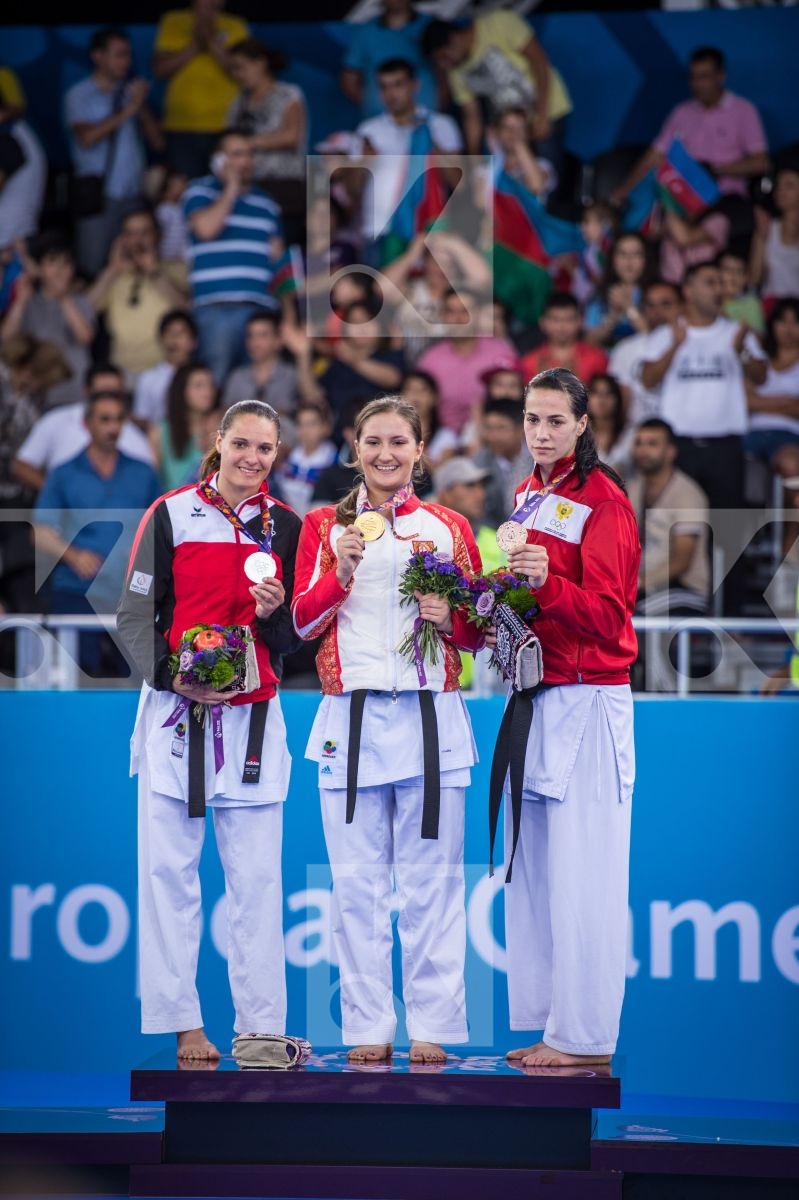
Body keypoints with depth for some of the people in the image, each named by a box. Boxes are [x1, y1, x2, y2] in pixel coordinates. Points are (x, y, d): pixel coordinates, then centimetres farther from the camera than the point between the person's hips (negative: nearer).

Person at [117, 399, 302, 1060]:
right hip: (174, 709, -2)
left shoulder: (286, 526, 9)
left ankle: (262, 1025, 4)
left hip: (253, 715, 2)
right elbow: (135, 615, 0)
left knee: (257, 877, 0)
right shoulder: (170, 515, 1)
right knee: (169, 868, -3)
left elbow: (298, 634, 12)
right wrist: (174, 675, -15)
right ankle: (182, 1022, 3)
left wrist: (275, 612, -10)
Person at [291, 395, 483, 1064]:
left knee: (430, 881, -1)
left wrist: (450, 617, -8)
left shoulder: (449, 528, 11)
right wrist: (341, 571, -12)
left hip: (430, 715, 0)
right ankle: (368, 1027, 6)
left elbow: (479, 633, 14)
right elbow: (303, 621, 4)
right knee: (357, 881, 0)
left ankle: (433, 1026, 4)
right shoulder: (325, 525, 11)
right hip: (351, 715, 0)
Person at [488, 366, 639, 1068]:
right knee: (533, 871, 8)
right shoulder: (530, 496, 16)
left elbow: (607, 615, -15)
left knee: (582, 875, -8)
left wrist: (545, 583, -30)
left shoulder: (603, 500, -9)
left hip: (588, 701, -8)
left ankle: (586, 1038, -4)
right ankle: (547, 1025, 13)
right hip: (533, 698, 8)